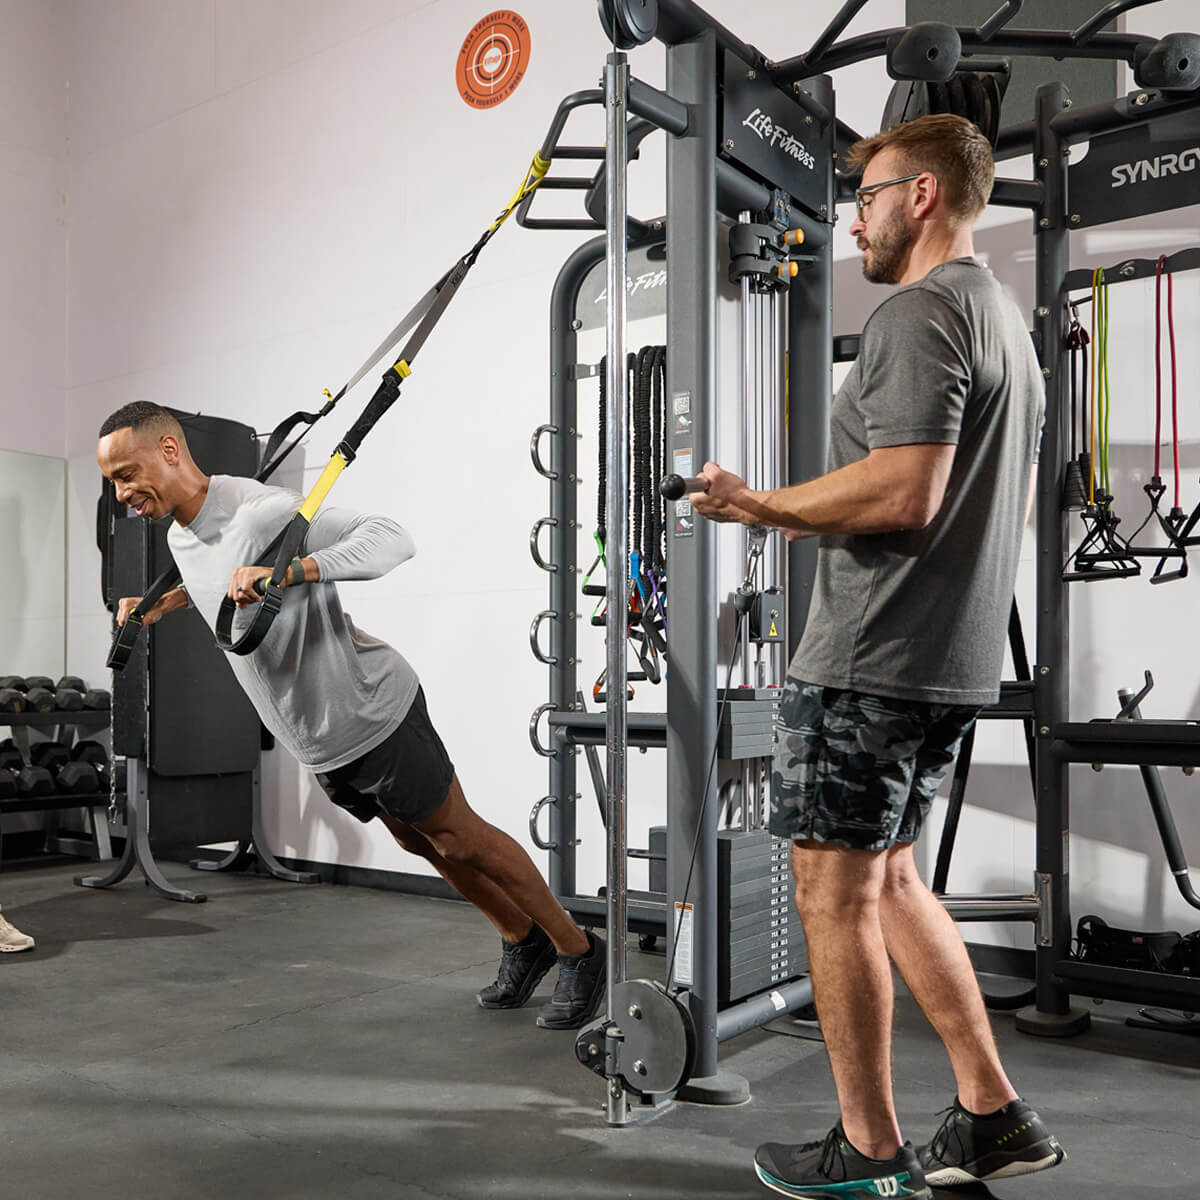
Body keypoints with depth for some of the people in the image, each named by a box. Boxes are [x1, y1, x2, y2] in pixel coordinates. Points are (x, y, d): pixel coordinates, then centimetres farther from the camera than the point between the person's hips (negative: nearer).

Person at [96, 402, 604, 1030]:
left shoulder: (263, 511, -25)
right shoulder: (180, 537, 5)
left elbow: (390, 539, -34)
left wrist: (288, 571, -45)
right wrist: (162, 603, 17)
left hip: (372, 712, -9)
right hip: (319, 743, 9)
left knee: (459, 838, 1)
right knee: (417, 842, 19)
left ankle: (579, 952, 19)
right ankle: (523, 942, 38)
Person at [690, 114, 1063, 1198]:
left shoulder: (923, 312, -12)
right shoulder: (1007, 318, 21)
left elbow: (902, 493, -24)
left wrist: (759, 507, -13)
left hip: (872, 661, -10)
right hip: (955, 659, 10)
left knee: (834, 890, 1)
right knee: (886, 877, 18)